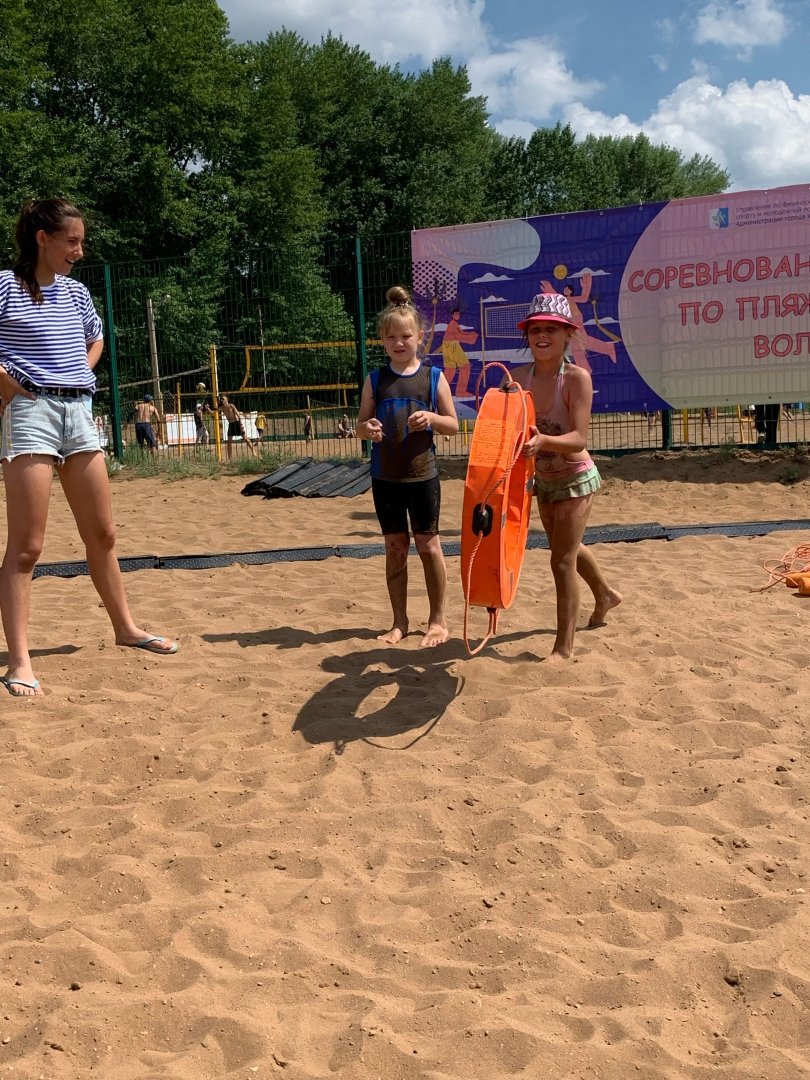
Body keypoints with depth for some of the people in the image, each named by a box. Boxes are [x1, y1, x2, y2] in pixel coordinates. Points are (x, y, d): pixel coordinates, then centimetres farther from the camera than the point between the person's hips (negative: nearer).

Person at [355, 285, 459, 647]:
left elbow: (453, 424, 2)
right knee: (395, 547, 9)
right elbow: (360, 425, 7)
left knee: (428, 545, 4)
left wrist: (432, 418, -19)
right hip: (384, 476, 2)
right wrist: (368, 428, -17)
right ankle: (399, 621, 19)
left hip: (422, 474, -2)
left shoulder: (433, 377, -1)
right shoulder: (375, 380, 4)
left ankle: (438, 619, 17)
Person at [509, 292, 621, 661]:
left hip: (575, 479, -6)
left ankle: (564, 645, 11)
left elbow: (579, 439, -30)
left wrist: (543, 441, -47)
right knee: (568, 548, 26)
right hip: (543, 479, 6)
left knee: (562, 561, -5)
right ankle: (605, 595, 55)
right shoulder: (518, 378, -10)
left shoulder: (577, 377, -23)